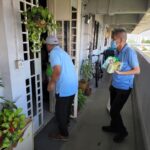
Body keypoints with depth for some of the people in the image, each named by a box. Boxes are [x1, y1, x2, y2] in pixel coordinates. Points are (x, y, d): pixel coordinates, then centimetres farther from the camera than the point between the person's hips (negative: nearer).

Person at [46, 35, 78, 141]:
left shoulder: (53, 53, -12)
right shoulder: (62, 51, 17)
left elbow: (57, 70, -27)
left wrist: (51, 83, -13)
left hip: (64, 87, -9)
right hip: (73, 85, 9)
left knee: (60, 111, 8)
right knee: (67, 107, 28)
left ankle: (63, 134, 23)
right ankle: (66, 122, 51)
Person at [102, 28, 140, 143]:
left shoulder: (129, 52, -19)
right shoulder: (117, 51, 4)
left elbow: (137, 70, -18)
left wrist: (120, 73, -28)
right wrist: (112, 82, 11)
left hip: (123, 88, -7)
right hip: (114, 85, 8)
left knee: (114, 111, 1)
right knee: (113, 108, 20)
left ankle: (122, 132, 25)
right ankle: (114, 127, 42)